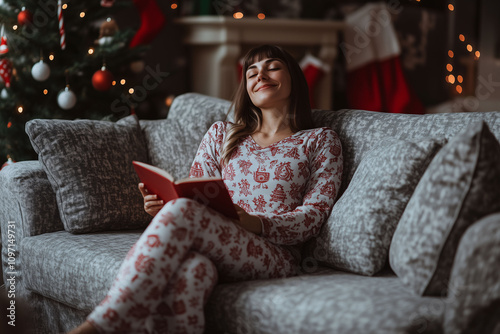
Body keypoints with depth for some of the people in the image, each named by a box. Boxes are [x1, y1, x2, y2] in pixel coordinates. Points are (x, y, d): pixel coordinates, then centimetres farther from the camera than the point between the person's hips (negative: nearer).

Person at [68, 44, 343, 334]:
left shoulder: (320, 141, 18)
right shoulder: (221, 134, 28)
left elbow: (313, 217, 5)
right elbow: (195, 196, 22)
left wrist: (254, 224, -15)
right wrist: (161, 205, -4)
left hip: (275, 257, -2)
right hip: (214, 253, 3)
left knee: (183, 210, -33)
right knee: (188, 269, -40)